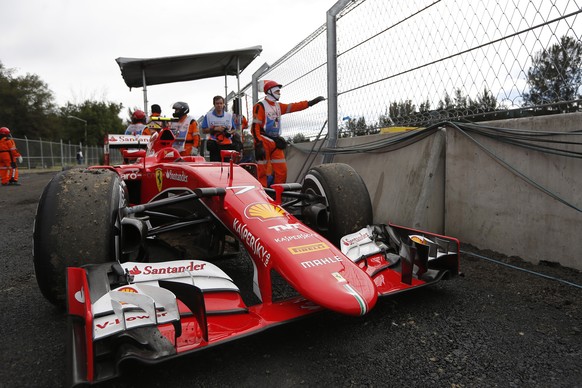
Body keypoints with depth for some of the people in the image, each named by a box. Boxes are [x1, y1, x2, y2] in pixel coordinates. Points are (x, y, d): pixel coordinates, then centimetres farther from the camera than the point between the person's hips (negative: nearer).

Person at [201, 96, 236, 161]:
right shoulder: (208, 115, 6)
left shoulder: (229, 115, 13)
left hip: (227, 145, 2)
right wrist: (215, 129, -11)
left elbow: (233, 129, 16)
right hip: (214, 145, -2)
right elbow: (204, 130, 3)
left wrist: (230, 132, -7)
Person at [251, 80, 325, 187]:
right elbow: (255, 127, -13)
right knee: (262, 171, -4)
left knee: (282, 170, 5)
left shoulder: (278, 106, 17)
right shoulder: (260, 106, -7)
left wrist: (311, 102, 10)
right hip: (264, 142, -8)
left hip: (275, 142, 8)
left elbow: (294, 107, 15)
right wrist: (258, 144, -20)